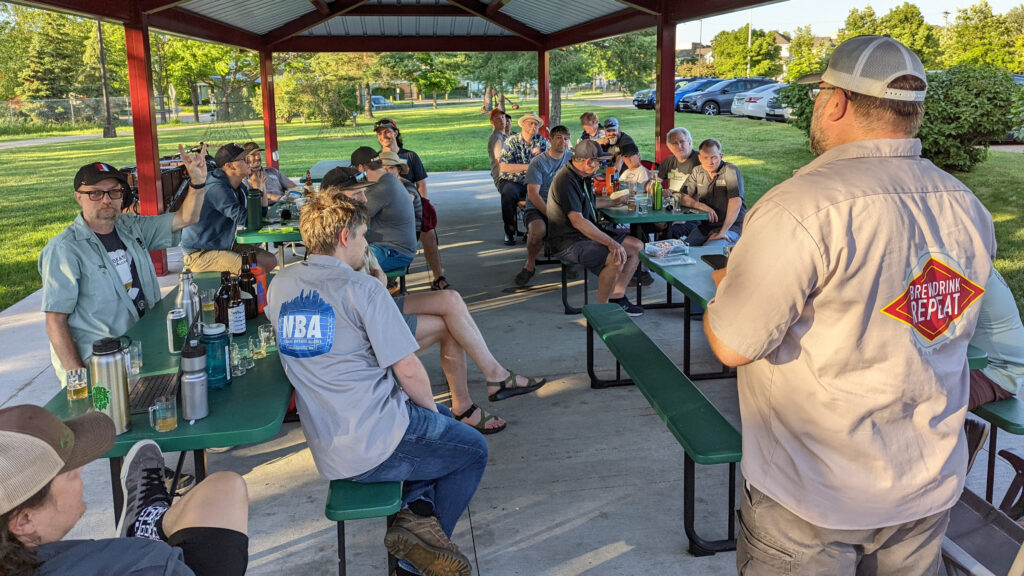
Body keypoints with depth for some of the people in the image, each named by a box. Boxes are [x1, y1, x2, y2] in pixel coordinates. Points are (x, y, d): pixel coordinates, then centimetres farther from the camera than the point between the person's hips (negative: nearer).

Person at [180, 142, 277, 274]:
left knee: (270, 261, 5)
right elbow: (246, 220, -26)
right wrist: (256, 189, -16)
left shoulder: (238, 188, 8)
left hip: (223, 246, 10)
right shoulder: (217, 188, -22)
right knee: (257, 269, -24)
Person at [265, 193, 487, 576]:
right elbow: (409, 371, -16)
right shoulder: (362, 288, -16)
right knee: (474, 449, 18)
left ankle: (418, 508, 9)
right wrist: (430, 407, 4)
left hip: (327, 450, 8)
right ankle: (420, 535, 9)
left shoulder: (280, 285, 4)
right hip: (375, 442, -8)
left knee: (443, 418, 29)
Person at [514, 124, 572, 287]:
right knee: (538, 230, -37)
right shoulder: (538, 162, -6)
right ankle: (530, 266, -7)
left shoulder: (571, 157, 8)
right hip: (537, 208, -4)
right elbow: (533, 194, -12)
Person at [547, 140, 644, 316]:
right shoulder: (566, 181, -21)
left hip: (589, 234, 10)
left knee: (637, 247, 3)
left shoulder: (582, 177, 12)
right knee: (616, 258, -30)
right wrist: (611, 243, -32)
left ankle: (617, 298, 6)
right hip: (569, 243, -10)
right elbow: (578, 221, -30)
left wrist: (614, 202, 38)